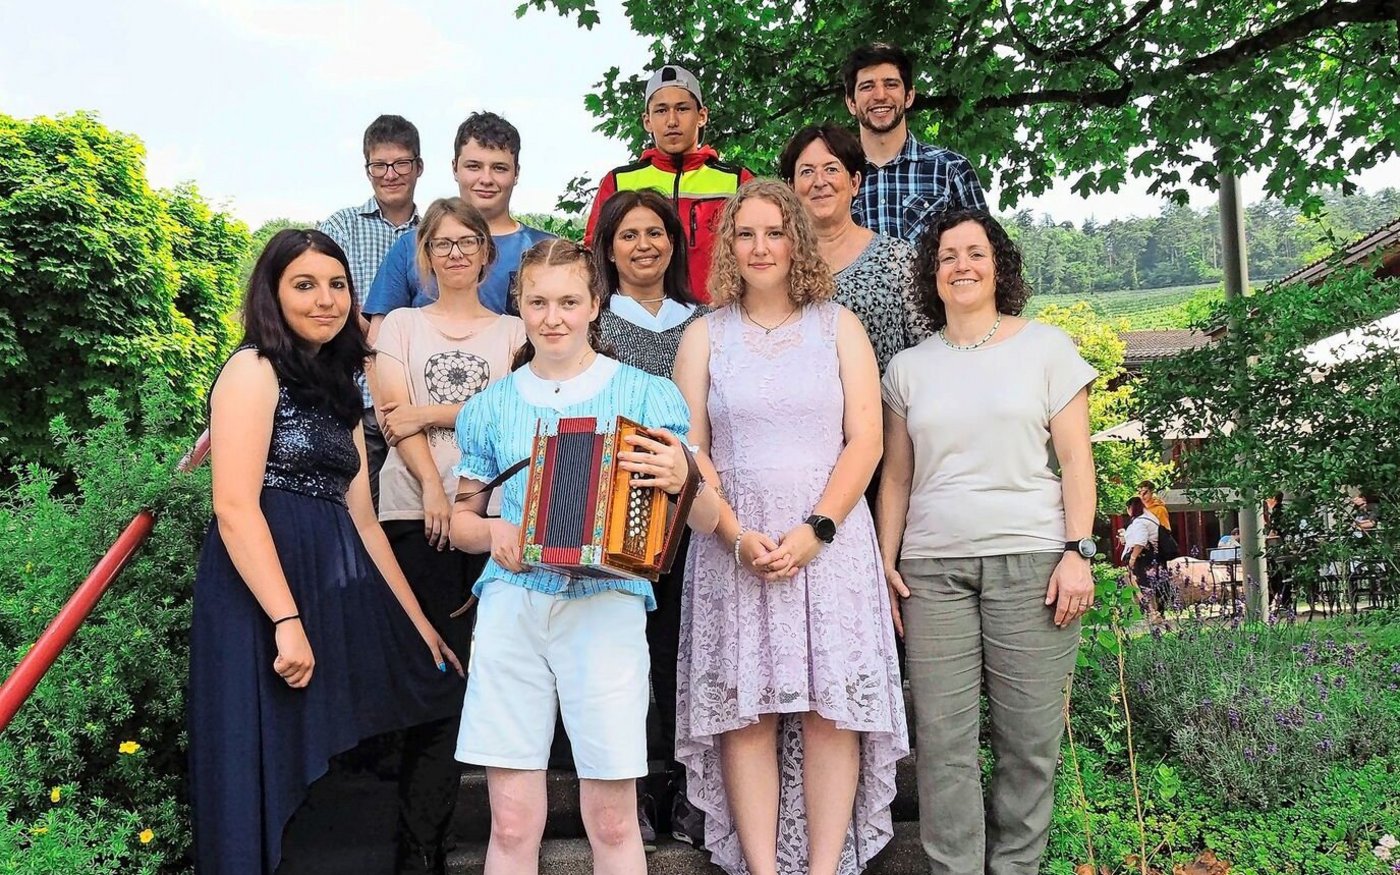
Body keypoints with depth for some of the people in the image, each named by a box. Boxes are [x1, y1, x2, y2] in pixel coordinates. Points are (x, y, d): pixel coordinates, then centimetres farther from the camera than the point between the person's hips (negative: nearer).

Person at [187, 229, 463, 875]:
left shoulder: (339, 390, 18)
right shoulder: (254, 371, -5)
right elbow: (234, 507, -16)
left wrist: (419, 623, 14)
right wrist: (287, 621, -24)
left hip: (341, 597, 8)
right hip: (264, 594, -7)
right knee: (281, 777, -1)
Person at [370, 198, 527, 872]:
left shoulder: (512, 332, 16)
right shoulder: (401, 324, 15)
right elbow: (395, 414, 2)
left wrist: (431, 413, -9)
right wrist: (433, 489, -12)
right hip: (415, 511, -1)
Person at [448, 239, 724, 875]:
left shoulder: (646, 395, 5)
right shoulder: (490, 407, 12)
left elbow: (707, 521, 4)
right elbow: (460, 520, 19)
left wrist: (680, 480, -18)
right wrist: (490, 532, -4)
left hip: (606, 608, -2)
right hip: (511, 608, 2)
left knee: (612, 820, 2)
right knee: (512, 821, 4)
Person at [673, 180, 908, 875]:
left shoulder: (838, 326, 8)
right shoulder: (704, 335, 10)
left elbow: (866, 439, 1)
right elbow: (690, 450, 3)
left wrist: (816, 529, -11)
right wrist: (737, 536, -10)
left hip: (830, 538, 0)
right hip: (734, 543, 1)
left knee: (832, 709, -4)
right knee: (745, 712, -2)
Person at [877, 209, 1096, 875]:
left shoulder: (1046, 346, 8)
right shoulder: (908, 368, 13)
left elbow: (1074, 458, 4)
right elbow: (896, 476, 14)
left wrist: (1077, 551, -5)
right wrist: (886, 562, 6)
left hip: (1030, 560, -1)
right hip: (933, 568, 2)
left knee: (1028, 738, 0)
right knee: (943, 740, -2)